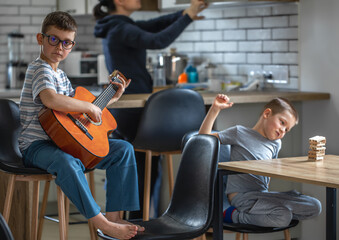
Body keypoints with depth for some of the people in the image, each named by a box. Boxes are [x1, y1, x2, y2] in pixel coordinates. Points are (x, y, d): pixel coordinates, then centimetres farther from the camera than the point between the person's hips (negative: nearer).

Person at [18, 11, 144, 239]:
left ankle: (114, 215, -6)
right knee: (66, 162, -43)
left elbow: (74, 105, 28)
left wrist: (112, 98, 25)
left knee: (124, 149, 1)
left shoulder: (60, 75, 17)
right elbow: (50, 100, -35)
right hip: (37, 146, -9)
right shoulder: (40, 69, -13)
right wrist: (89, 107, -25)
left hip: (66, 141, 10)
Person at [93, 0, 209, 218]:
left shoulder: (115, 27, 13)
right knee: (147, 172, -1)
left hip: (121, 111, 10)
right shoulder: (121, 30, -16)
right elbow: (158, 41, -30)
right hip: (134, 110, -9)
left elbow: (156, 25, 11)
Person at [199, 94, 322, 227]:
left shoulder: (275, 144, 18)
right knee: (283, 218, -31)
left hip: (262, 195, 8)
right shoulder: (240, 133, 0)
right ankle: (233, 215, -11)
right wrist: (215, 109, -13)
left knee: (314, 207, -6)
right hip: (241, 196, -7)